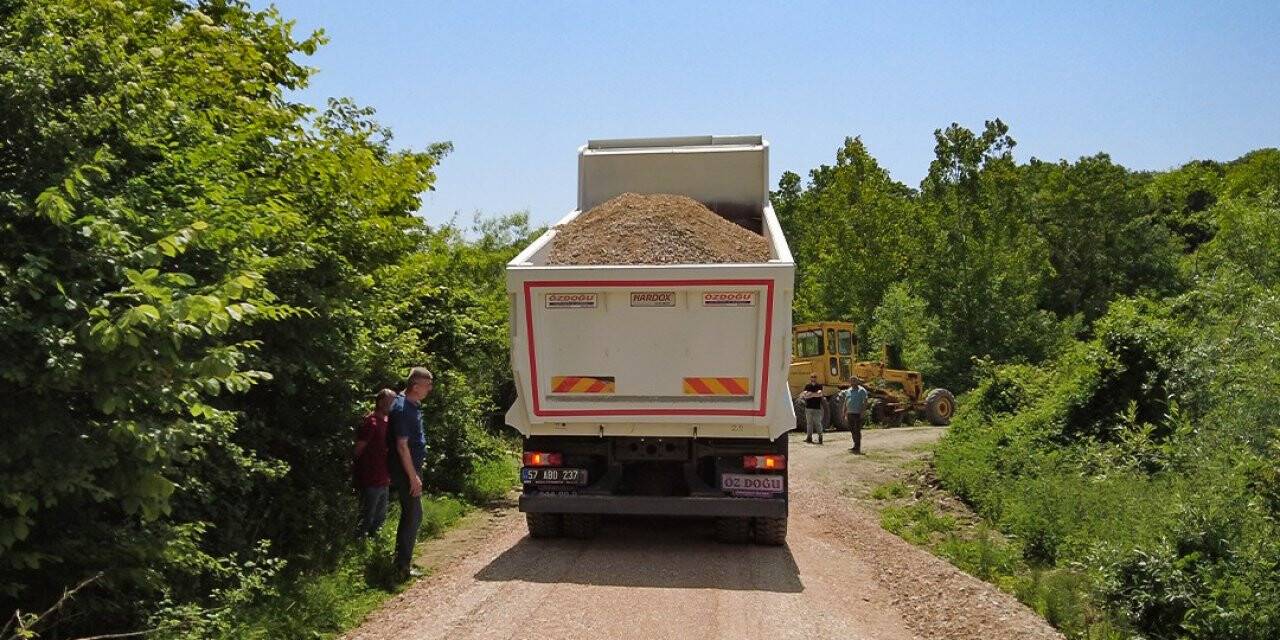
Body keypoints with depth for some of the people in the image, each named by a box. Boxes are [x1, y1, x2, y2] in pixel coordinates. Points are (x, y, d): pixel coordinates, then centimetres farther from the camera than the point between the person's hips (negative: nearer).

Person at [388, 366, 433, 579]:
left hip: (412, 467, 10)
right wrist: (413, 477, -22)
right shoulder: (402, 408, -20)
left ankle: (403, 561, 26)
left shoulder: (413, 405, 11)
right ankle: (403, 565, 1)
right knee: (413, 516, -5)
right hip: (406, 470, -10)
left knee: (411, 515, 16)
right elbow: (402, 445, -23)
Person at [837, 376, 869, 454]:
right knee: (852, 431, 10)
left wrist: (862, 412, -17)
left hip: (858, 414, -6)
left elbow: (865, 402, -9)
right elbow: (845, 403, 19)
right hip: (849, 413, 6)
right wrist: (845, 415, 15)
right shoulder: (848, 391, 15)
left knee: (857, 431, -5)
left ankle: (858, 448, -2)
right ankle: (855, 445, 21)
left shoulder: (861, 390, -3)